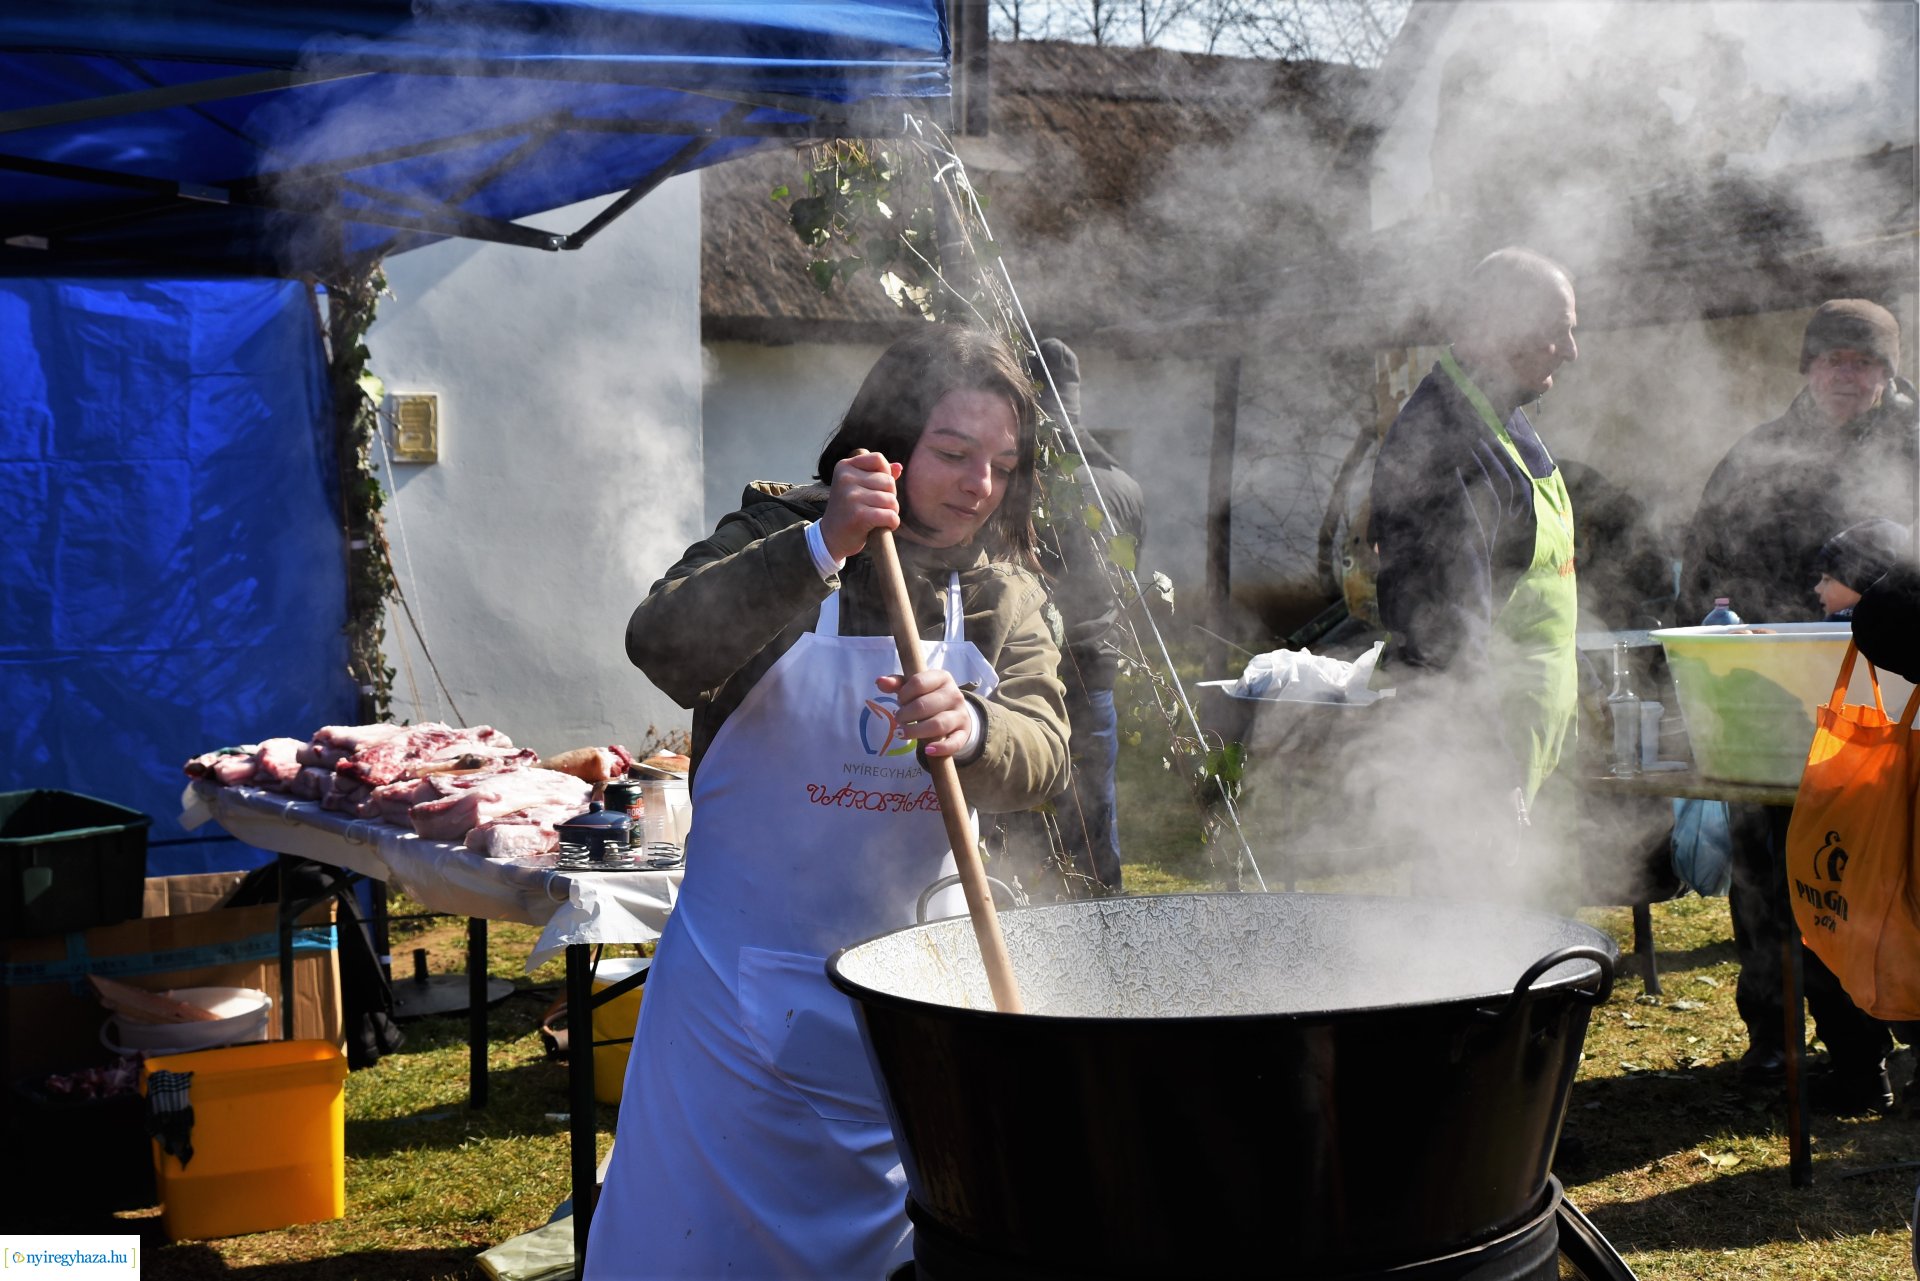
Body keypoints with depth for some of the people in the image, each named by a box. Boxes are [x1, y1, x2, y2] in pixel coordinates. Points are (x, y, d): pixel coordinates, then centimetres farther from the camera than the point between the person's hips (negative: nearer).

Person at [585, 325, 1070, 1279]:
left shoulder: (1005, 593, 5)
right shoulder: (776, 539, -6)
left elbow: (1044, 756, -10)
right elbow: (661, 649, -24)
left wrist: (968, 729, -33)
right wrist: (821, 550, -35)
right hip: (745, 979, -3)